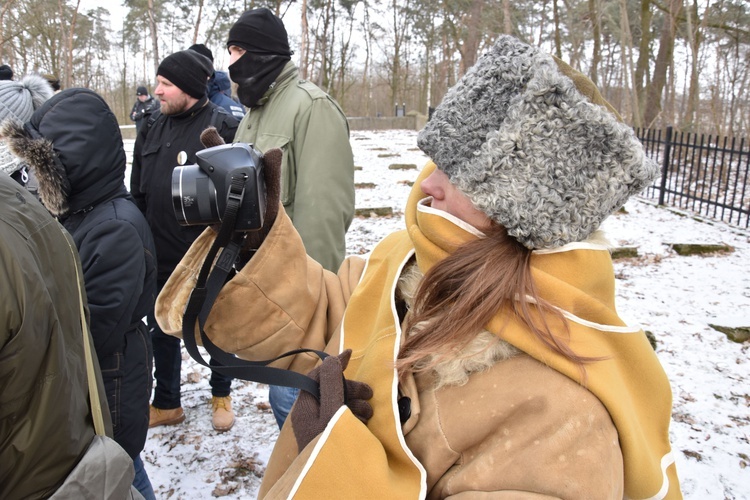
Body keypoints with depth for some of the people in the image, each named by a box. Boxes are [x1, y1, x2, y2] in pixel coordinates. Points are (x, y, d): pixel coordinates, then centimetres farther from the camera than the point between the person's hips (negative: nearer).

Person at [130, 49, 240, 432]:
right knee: (162, 329, 16)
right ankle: (166, 404, 34)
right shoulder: (153, 128, 7)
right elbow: (137, 192, 12)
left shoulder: (223, 128, -13)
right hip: (161, 256, 6)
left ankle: (221, 396, 35)